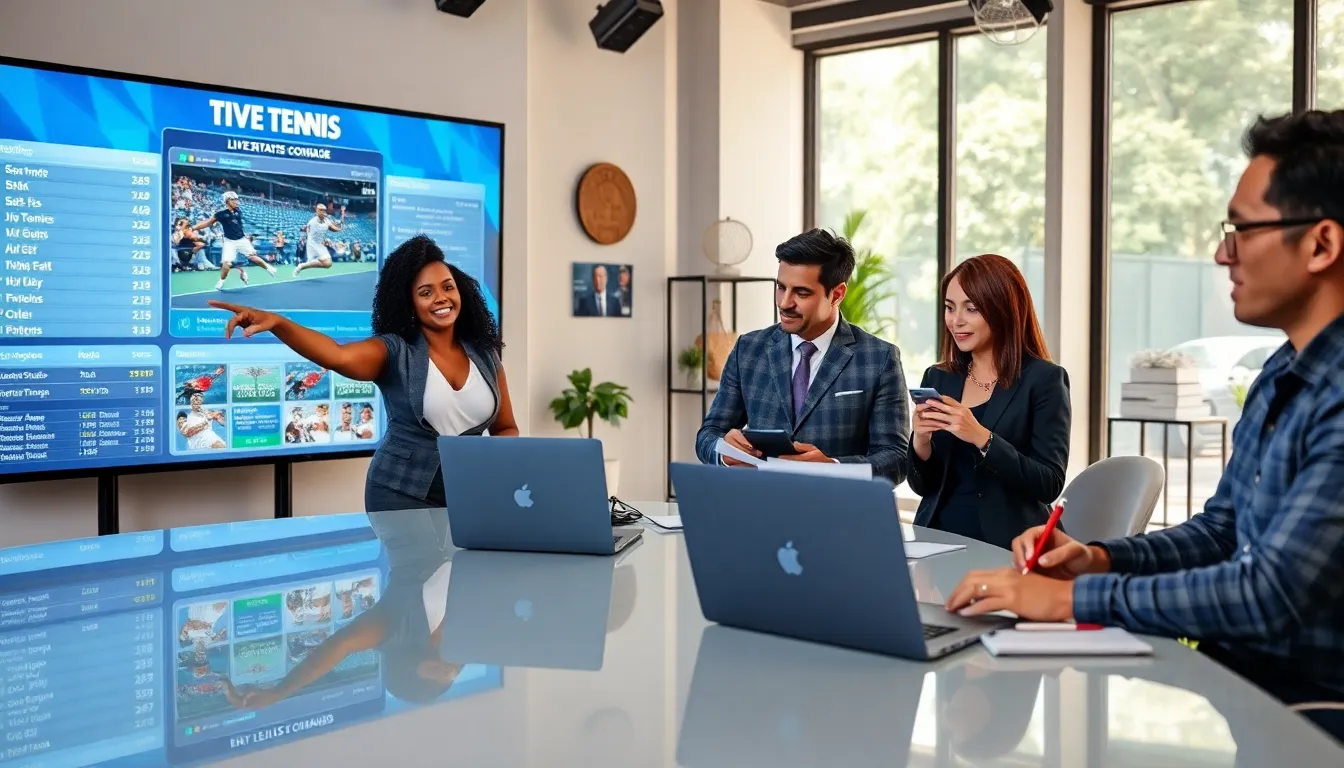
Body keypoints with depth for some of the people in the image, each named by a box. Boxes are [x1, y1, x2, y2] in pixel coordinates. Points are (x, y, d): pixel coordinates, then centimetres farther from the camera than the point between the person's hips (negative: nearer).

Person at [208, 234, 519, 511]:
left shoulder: (484, 354, 3)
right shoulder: (394, 352, -9)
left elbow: (506, 429, 11)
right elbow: (338, 355, -30)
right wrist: (276, 322, -46)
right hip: (402, 493, -3)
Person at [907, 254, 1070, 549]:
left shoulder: (1043, 379, -3)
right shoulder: (937, 378, 10)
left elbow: (1050, 485, -10)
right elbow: (922, 485, 11)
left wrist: (981, 437, -20)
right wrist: (921, 440, -8)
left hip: (1004, 547, -4)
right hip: (936, 539, 4)